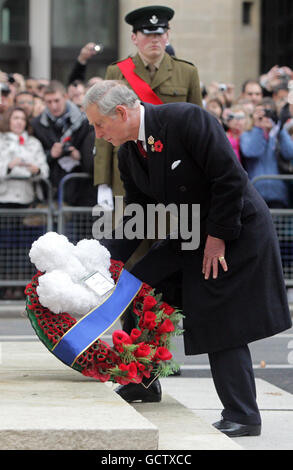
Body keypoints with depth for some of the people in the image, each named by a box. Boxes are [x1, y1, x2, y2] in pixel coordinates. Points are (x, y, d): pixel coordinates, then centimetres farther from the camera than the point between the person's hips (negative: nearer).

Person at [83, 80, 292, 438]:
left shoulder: (186, 119, -25)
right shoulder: (128, 153, 0)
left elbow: (230, 179, -25)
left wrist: (217, 237, -20)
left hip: (236, 232, -8)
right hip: (189, 235, 8)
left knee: (221, 324, -8)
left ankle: (243, 416, 2)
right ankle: (143, 382, 20)